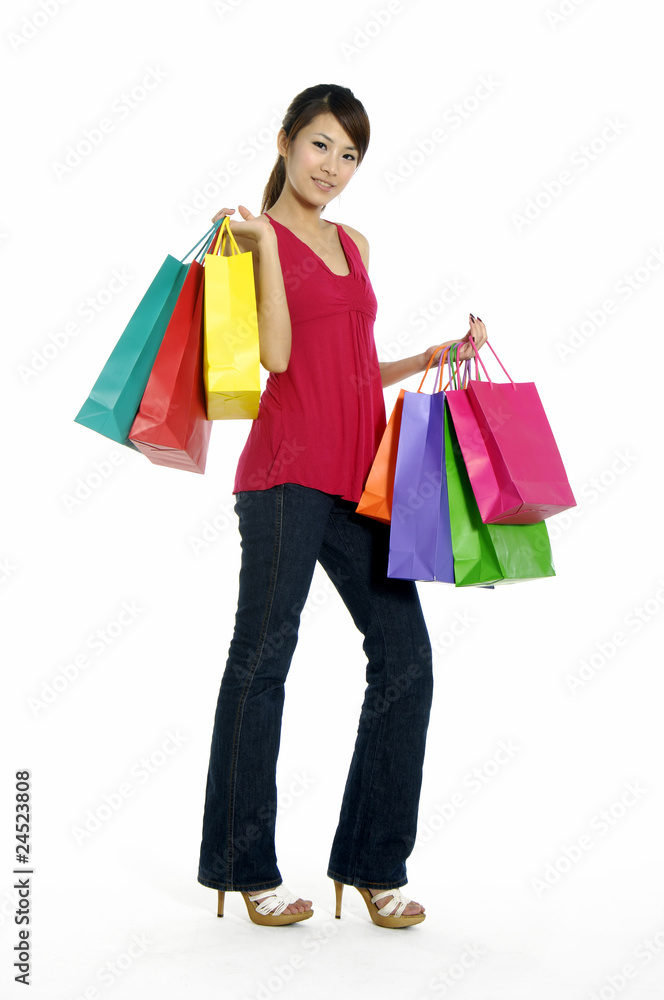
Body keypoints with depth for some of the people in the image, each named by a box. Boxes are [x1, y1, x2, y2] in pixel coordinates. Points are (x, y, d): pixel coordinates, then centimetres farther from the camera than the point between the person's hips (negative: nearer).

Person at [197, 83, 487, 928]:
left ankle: (373, 860, 14)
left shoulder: (353, 243, 21)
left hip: (361, 470, 7)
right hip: (289, 468, -6)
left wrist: (443, 354, 15)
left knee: (406, 657, 1)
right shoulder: (253, 236, 1)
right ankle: (247, 866, 14)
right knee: (263, 659, -1)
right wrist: (263, 244, -13)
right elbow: (277, 355, -13)